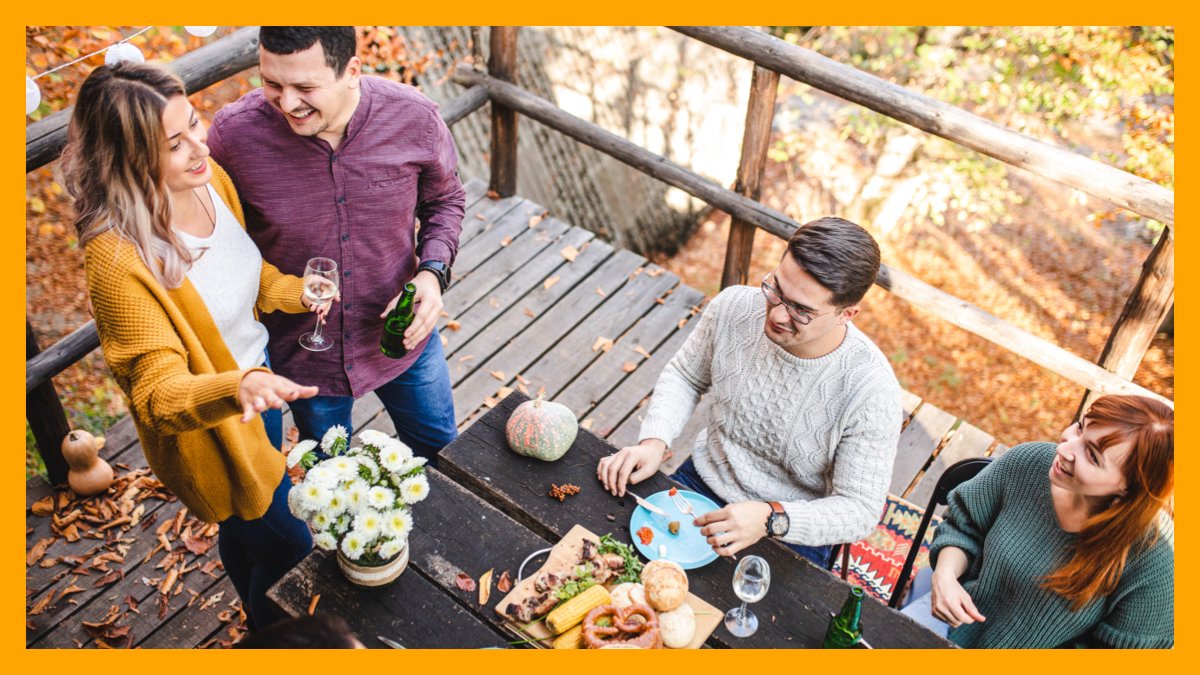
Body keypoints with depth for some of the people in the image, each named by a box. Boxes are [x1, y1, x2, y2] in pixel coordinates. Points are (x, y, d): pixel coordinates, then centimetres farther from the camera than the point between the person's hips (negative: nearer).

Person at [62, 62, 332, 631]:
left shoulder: (210, 180, -13)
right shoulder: (120, 259, -35)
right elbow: (158, 393, -33)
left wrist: (295, 291, -14)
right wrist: (239, 387, -52)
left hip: (256, 382, 7)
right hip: (209, 431, -7)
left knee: (245, 532, 32)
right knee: (289, 549, 14)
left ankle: (260, 620, 61)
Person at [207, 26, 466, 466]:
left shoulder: (414, 118, -22)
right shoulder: (233, 133, -25)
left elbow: (445, 199, -2)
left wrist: (433, 272, -19)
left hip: (401, 331, 1)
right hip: (302, 351, -1)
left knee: (437, 447, 26)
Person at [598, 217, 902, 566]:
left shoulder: (872, 390, -26)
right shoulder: (734, 307, -15)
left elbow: (860, 509, -19)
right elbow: (684, 377, 5)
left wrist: (771, 518, -34)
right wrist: (654, 442, -11)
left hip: (793, 534, -3)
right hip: (703, 481, 4)